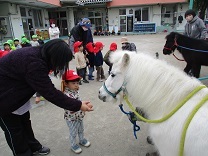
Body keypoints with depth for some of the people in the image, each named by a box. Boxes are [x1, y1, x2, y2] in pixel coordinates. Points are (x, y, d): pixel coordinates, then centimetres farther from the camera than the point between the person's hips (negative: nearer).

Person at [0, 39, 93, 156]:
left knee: (25, 121, 18)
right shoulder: (33, 63, -37)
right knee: (14, 129, 6)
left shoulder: (39, 54, -11)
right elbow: (51, 93, -35)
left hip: (15, 91, 8)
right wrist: (78, 105, -31)